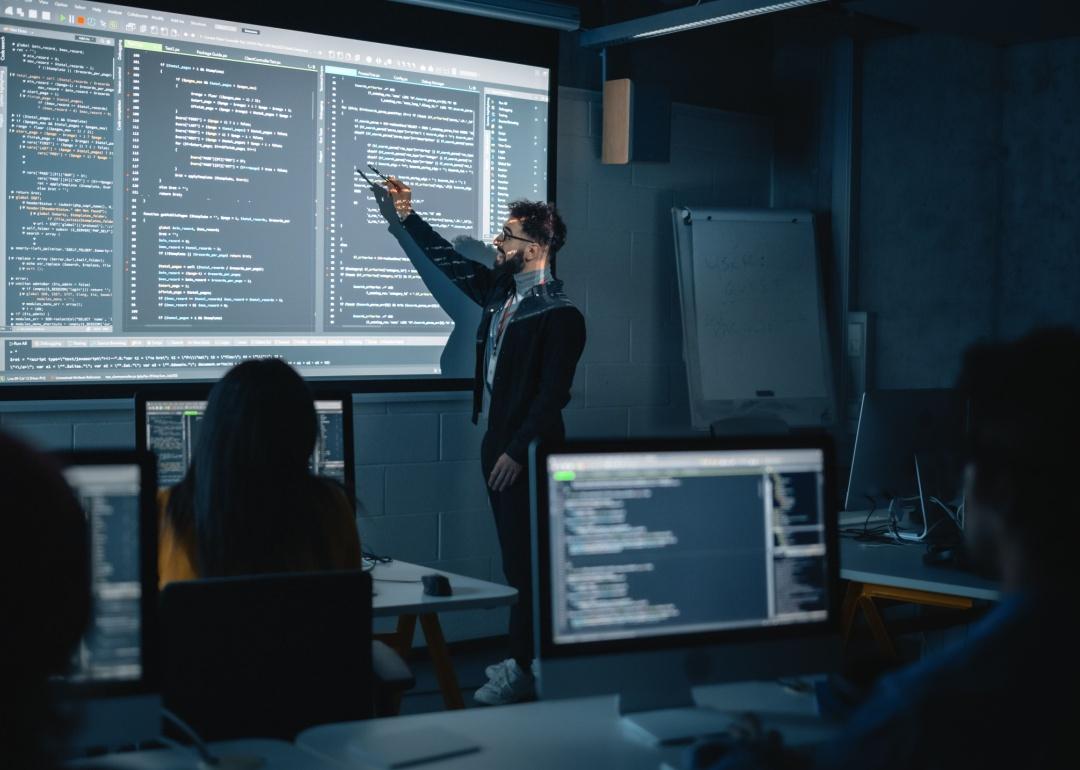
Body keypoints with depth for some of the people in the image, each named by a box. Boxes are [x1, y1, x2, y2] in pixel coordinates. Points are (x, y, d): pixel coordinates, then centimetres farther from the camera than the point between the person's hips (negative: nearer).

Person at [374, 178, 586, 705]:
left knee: (526, 560, -4)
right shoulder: (500, 289, 10)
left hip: (526, 452, -9)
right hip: (497, 441, 9)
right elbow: (450, 261, 23)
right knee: (515, 556, 14)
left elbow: (553, 394, -18)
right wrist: (405, 217, 23)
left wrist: (518, 451, -19)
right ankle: (523, 657, 24)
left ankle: (526, 672, 3)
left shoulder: (560, 315, -14)